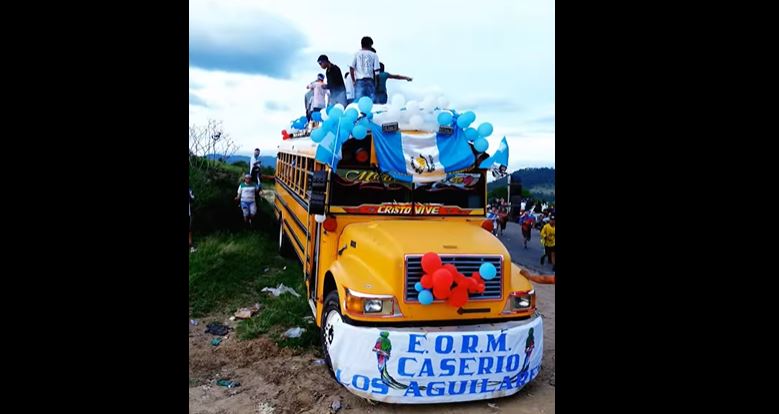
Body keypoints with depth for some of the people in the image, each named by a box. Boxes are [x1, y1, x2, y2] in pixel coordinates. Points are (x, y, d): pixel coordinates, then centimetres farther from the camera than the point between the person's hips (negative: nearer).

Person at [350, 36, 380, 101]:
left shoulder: (357, 54, 8)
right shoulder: (374, 55, 5)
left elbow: (351, 68, 2)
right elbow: (376, 71, -1)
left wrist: (353, 80, 10)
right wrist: (376, 83, 7)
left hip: (359, 81, 1)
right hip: (370, 81, -1)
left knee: (358, 101, -3)